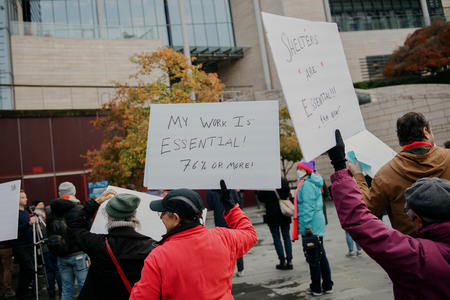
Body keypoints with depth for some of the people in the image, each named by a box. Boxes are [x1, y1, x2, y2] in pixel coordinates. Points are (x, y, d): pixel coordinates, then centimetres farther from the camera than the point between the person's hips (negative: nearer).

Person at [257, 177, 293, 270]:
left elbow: (261, 197, -7)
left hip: (272, 215, -3)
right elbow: (288, 194, 6)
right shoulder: (284, 180, -3)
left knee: (276, 238, 6)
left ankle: (282, 261, 6)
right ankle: (289, 261, 12)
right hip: (284, 213, 3)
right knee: (286, 236, 11)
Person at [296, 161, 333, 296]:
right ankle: (327, 286, 24)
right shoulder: (315, 183, 15)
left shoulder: (307, 184, -15)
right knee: (321, 256, 16)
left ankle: (316, 288, 11)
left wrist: (307, 225, -21)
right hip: (318, 225, 10)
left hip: (310, 227, -10)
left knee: (313, 258, 1)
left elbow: (308, 206, -21)